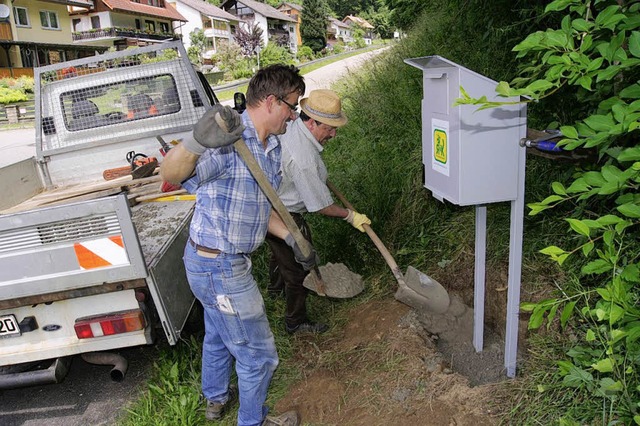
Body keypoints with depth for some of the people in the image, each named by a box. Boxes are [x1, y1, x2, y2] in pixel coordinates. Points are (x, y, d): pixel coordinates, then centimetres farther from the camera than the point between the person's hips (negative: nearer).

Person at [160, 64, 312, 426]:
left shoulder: (272, 147, 4)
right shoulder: (228, 143, -27)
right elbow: (171, 174, -41)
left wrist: (292, 238, 9)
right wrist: (196, 144, -61)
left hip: (212, 261, 10)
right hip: (221, 269, -10)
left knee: (219, 335, 31)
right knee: (259, 355, 10)